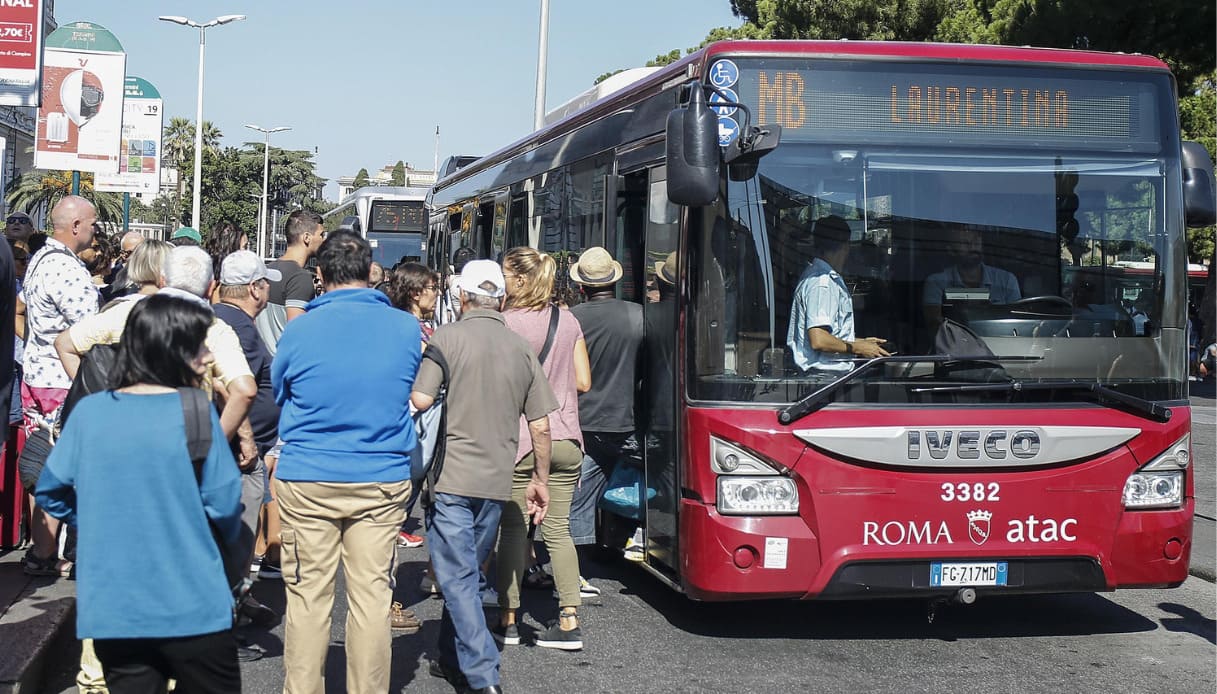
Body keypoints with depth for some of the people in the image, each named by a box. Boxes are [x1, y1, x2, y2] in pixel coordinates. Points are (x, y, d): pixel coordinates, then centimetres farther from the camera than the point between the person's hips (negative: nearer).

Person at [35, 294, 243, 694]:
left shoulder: (89, 411, 0)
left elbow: (50, 491, 7)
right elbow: (224, 504, -10)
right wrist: (228, 532, 11)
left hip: (110, 612, 4)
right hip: (193, 608, -4)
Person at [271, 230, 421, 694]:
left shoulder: (299, 330, -5)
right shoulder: (406, 328, -1)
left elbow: (278, 394, 12)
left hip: (306, 478, -1)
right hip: (383, 480, 1)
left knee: (308, 595, 7)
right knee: (372, 594, 6)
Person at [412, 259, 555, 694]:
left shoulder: (445, 338, -5)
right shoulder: (522, 349, 9)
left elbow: (420, 400, -15)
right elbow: (540, 425, 9)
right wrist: (541, 479, 19)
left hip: (450, 477, -5)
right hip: (496, 480, 5)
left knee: (458, 577, -4)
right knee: (468, 573, 19)